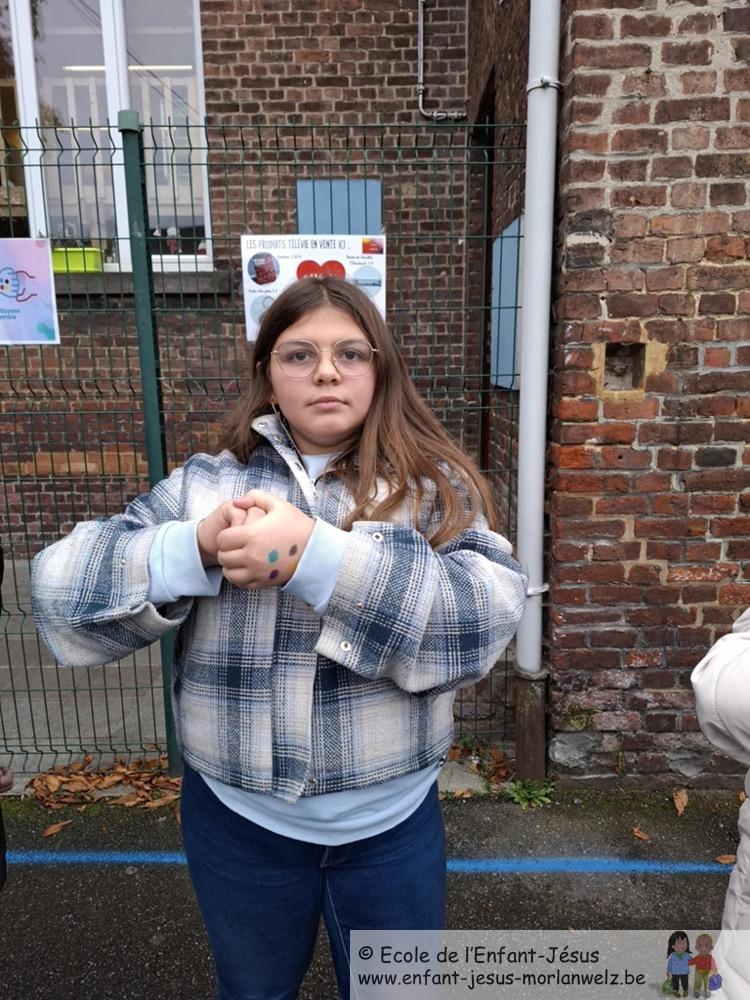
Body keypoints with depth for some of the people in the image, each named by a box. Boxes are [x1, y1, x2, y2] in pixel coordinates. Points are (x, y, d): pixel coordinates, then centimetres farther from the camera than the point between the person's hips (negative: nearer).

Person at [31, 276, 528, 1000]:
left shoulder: (435, 485, -7)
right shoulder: (203, 482, -4)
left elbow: (487, 613, -22)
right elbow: (60, 592, -9)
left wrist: (317, 556, -32)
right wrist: (196, 548, -27)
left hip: (392, 823, 0)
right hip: (237, 818, 2)